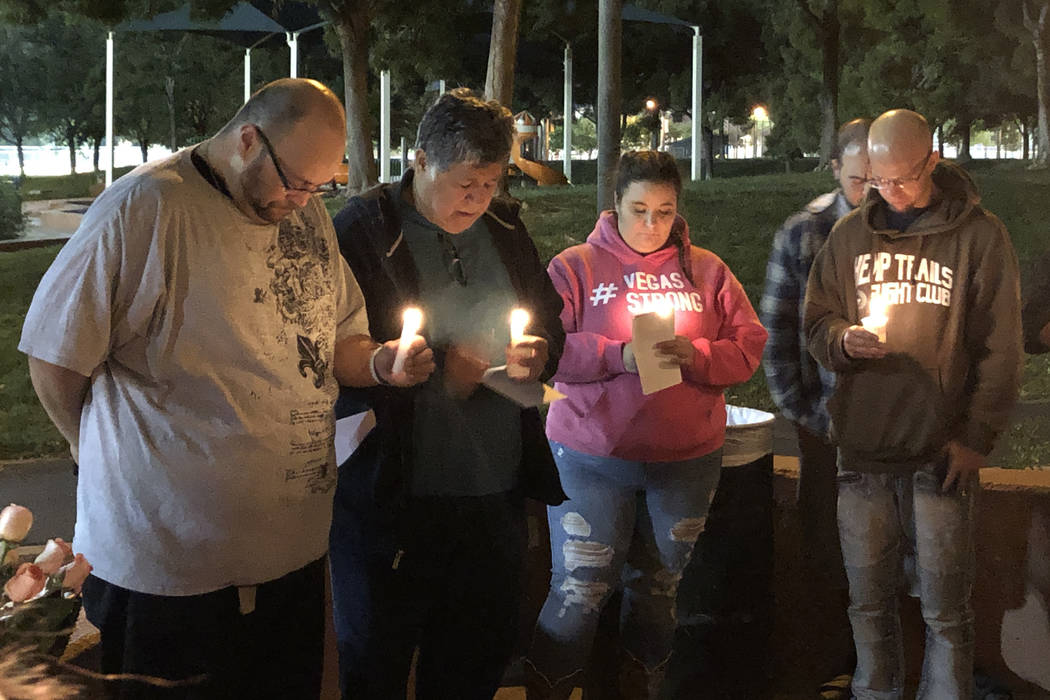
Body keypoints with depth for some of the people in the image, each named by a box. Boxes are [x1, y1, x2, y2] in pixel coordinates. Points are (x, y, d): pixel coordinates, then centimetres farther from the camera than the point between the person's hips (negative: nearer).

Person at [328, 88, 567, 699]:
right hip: (392, 501, -5)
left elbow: (552, 321, 20)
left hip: (496, 496, 5)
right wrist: (438, 372, -19)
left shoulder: (505, 228, 8)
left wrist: (541, 352, -3)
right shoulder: (364, 230, -11)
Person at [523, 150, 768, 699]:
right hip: (593, 455, -3)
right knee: (579, 587, -4)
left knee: (659, 588, 12)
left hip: (688, 458, 3)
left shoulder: (705, 270, 9)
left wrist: (695, 355, -13)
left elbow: (749, 346, 5)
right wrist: (619, 355, -19)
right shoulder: (576, 267, 1)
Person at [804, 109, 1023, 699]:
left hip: (940, 453, -3)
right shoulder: (851, 234, 8)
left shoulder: (979, 235, -1)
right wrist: (843, 338, -9)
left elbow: (1000, 348, -1)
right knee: (869, 601, 11)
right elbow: (816, 321, 14)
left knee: (946, 609, 2)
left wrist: (977, 437, -6)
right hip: (862, 446, 3)